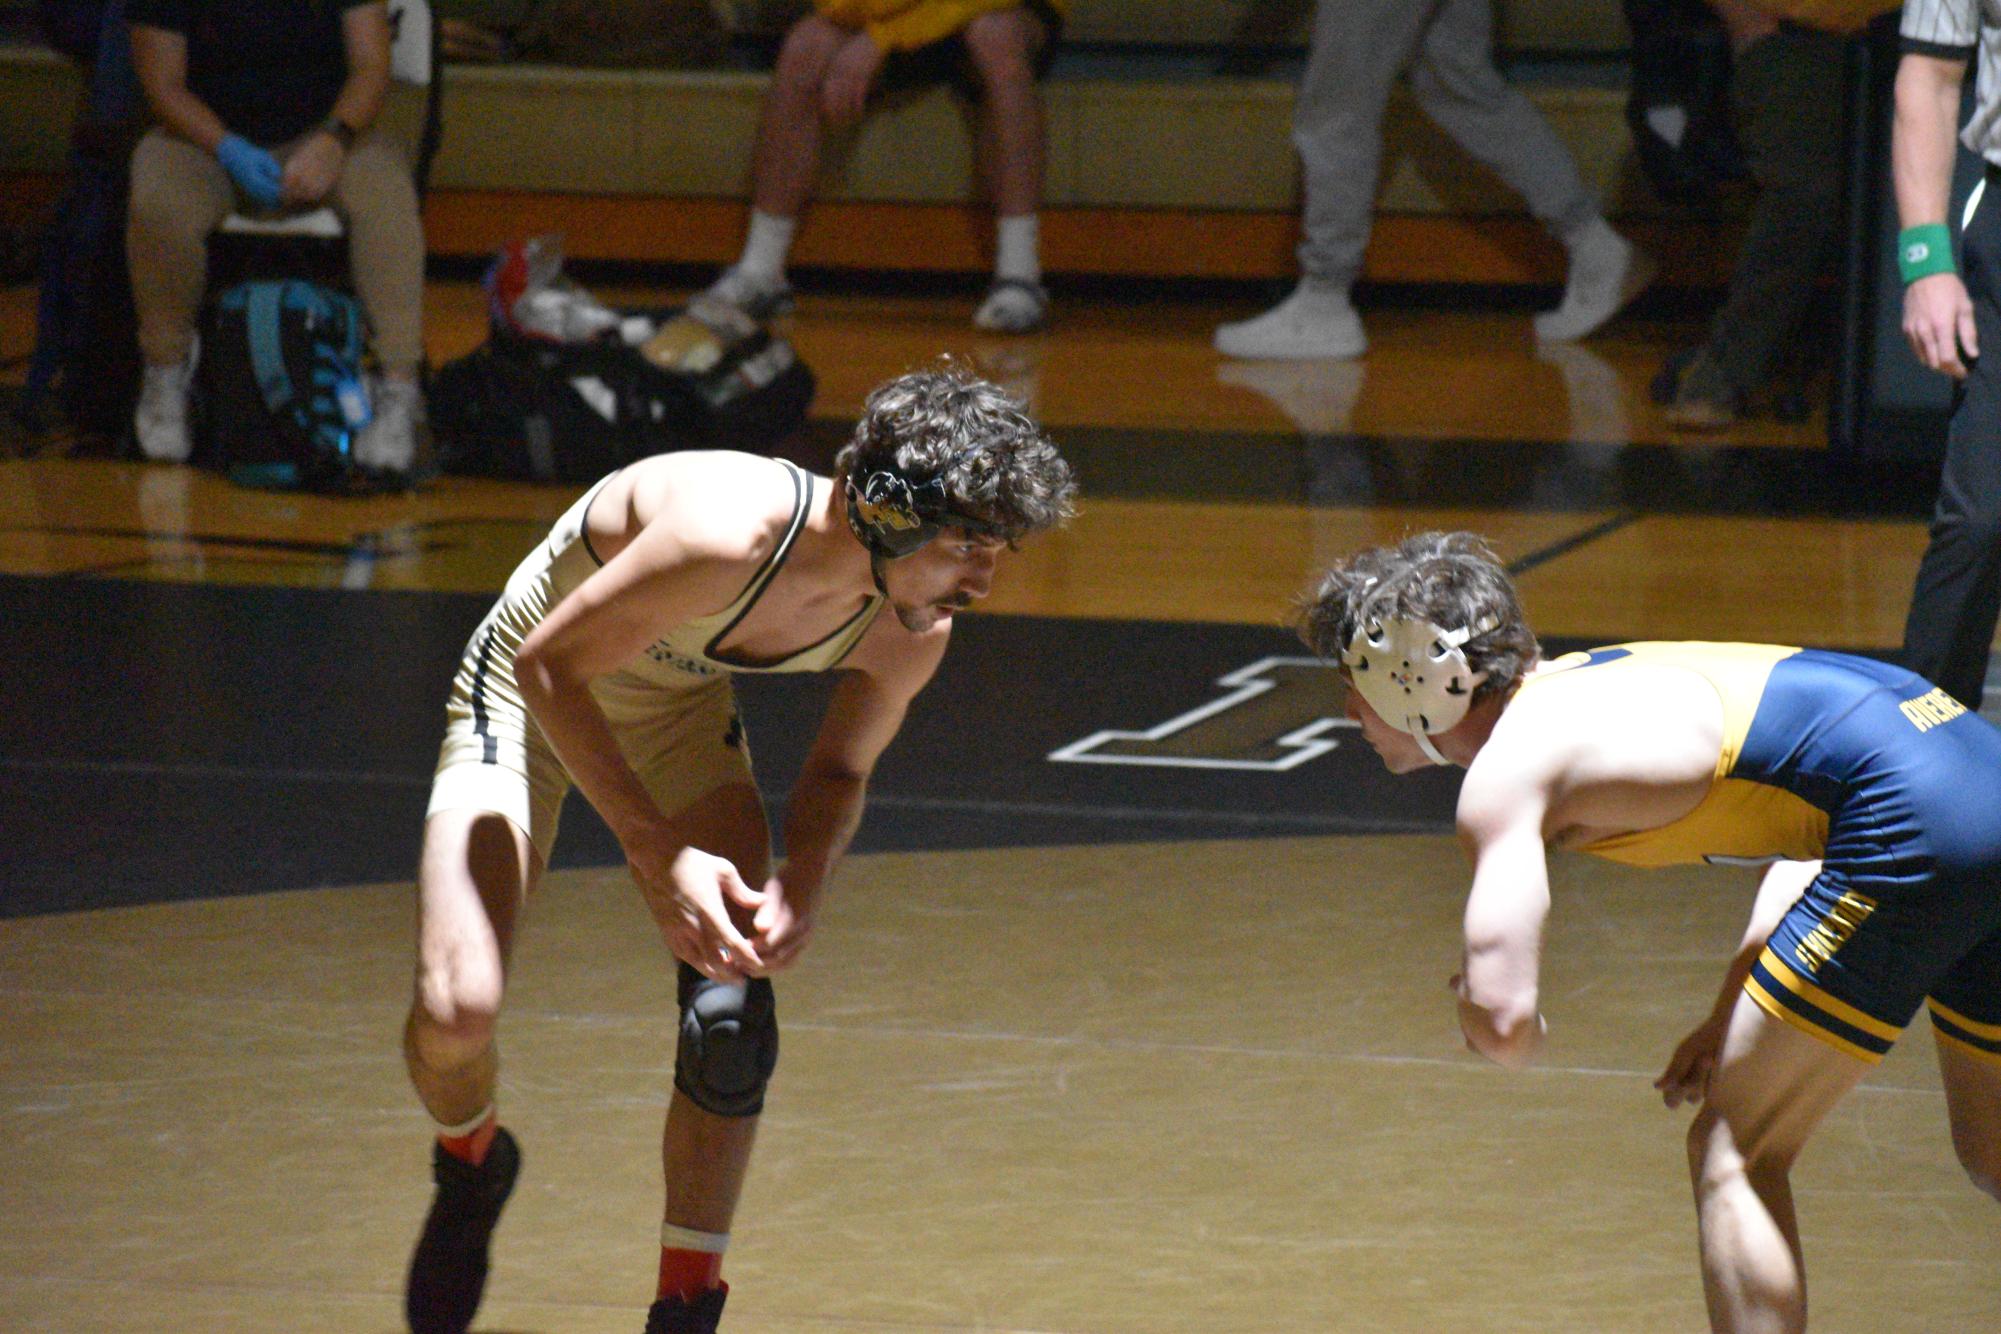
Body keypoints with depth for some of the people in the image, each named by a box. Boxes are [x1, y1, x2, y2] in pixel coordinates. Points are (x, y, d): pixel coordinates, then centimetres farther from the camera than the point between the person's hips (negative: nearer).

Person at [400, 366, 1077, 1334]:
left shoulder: (913, 634, -20)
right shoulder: (730, 535, -41)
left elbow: (839, 772, -1)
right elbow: (551, 663, -29)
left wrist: (806, 876, -24)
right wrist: (659, 857, -33)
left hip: (680, 707, 5)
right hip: (533, 692, -5)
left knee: (733, 1008, -13)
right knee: (456, 1009, -19)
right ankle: (470, 1170, 18)